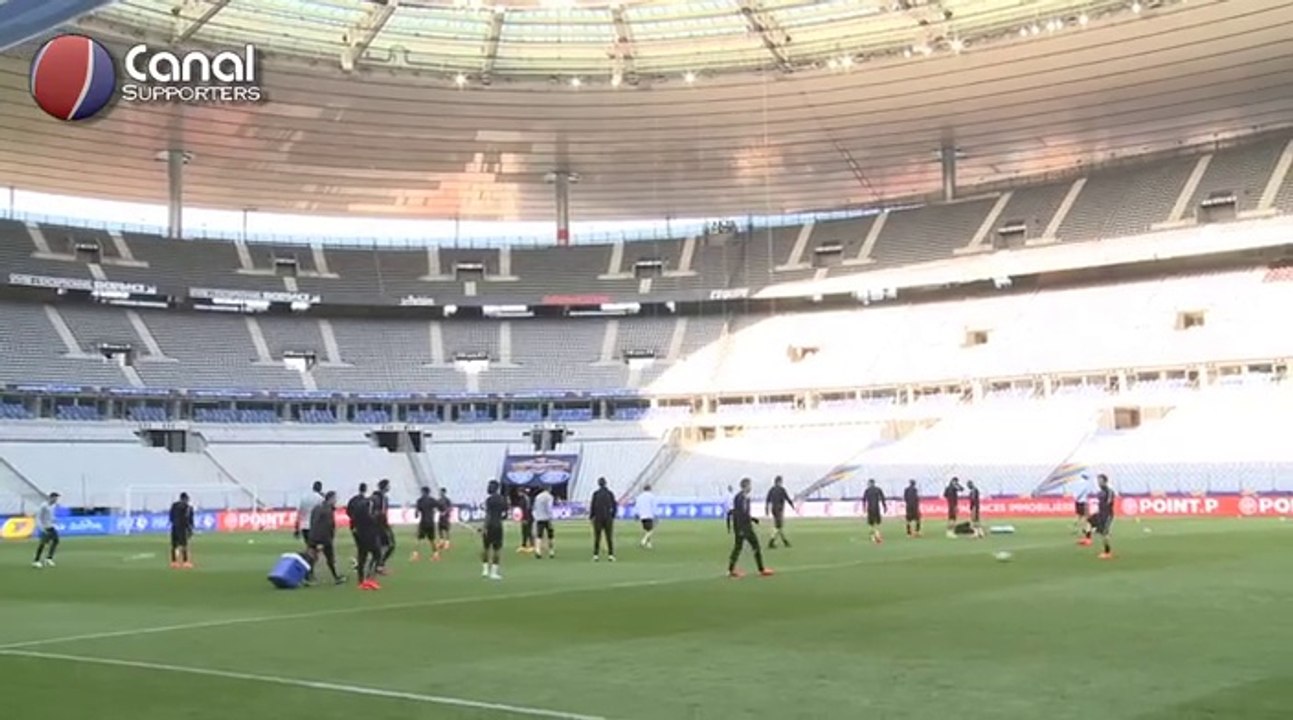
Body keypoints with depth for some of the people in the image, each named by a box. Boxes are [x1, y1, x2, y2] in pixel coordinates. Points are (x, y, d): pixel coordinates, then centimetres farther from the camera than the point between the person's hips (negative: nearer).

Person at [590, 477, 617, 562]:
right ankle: (610, 555, 1)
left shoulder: (596, 493, -5)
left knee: (597, 537, 4)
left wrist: (591, 516, 6)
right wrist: (612, 516, 12)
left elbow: (592, 506, -5)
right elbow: (614, 506, 2)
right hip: (608, 518, 1)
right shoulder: (610, 493, 1)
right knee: (609, 537, 5)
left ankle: (596, 555, 0)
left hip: (598, 518, -1)